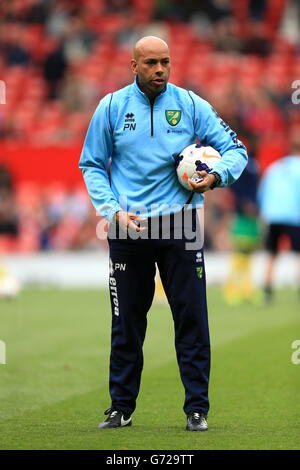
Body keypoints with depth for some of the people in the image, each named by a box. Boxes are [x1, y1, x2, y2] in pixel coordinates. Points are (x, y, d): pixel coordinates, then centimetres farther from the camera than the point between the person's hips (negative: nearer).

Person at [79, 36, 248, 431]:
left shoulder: (191, 105, 3)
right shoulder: (112, 107, 4)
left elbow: (236, 150, 6)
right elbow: (92, 165, 9)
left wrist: (216, 176, -15)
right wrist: (113, 210, -5)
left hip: (179, 222, 0)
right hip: (128, 227, 0)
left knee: (191, 317, -3)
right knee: (126, 321, 5)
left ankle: (197, 408, 5)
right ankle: (121, 407, 16)